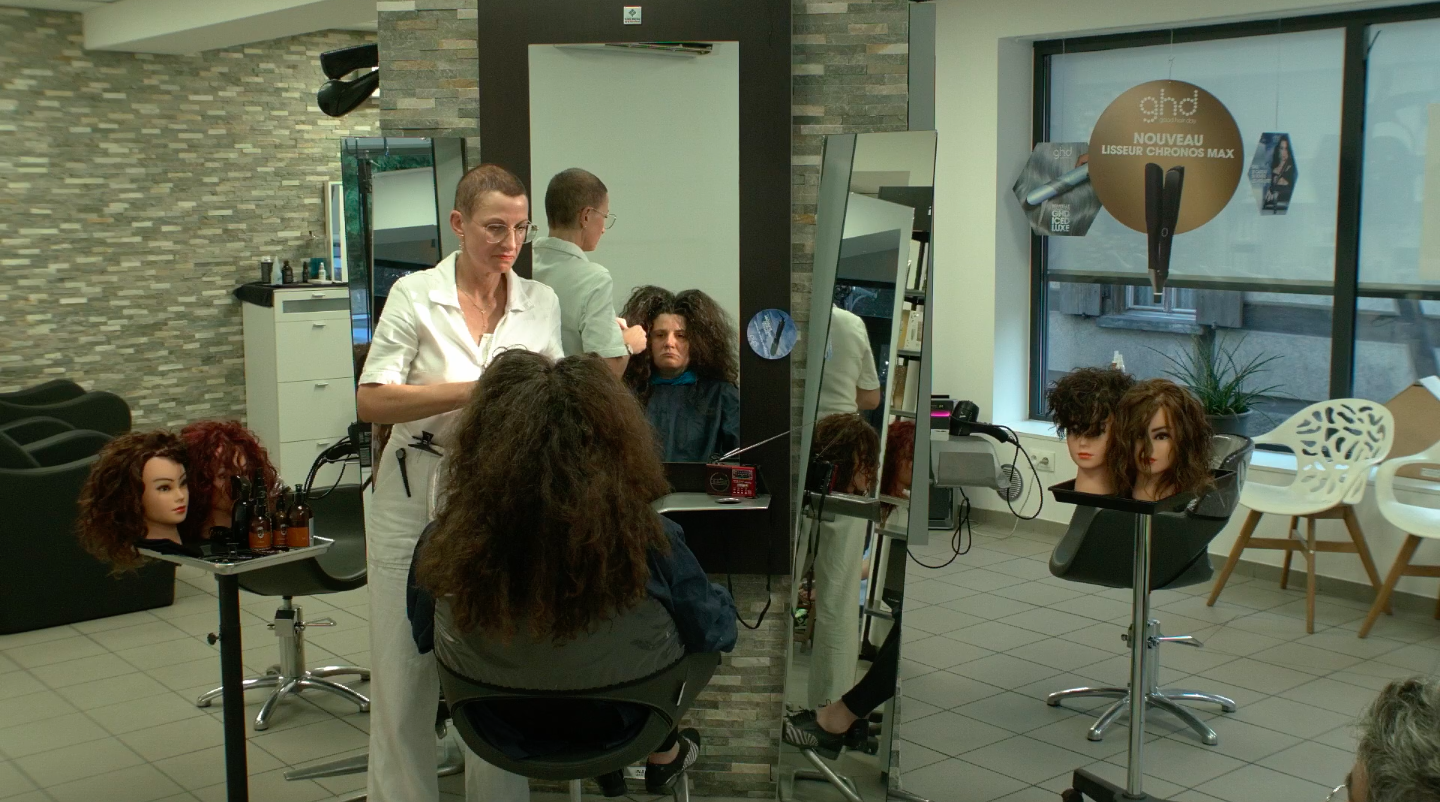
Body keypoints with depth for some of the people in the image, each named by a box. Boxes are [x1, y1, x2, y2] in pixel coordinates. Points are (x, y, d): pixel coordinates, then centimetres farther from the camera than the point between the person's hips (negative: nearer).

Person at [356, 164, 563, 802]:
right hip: (416, 496, -2)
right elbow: (371, 401, -14)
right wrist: (477, 390, -23)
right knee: (404, 671, 6)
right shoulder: (416, 295, -5)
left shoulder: (541, 303, 6)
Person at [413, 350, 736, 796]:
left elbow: (421, 635, -5)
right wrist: (715, 597, 10)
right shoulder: (649, 543, -31)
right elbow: (716, 633, -13)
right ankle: (662, 755, 40)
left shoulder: (447, 543, -26)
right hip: (618, 725, -2)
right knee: (720, 600, 25)